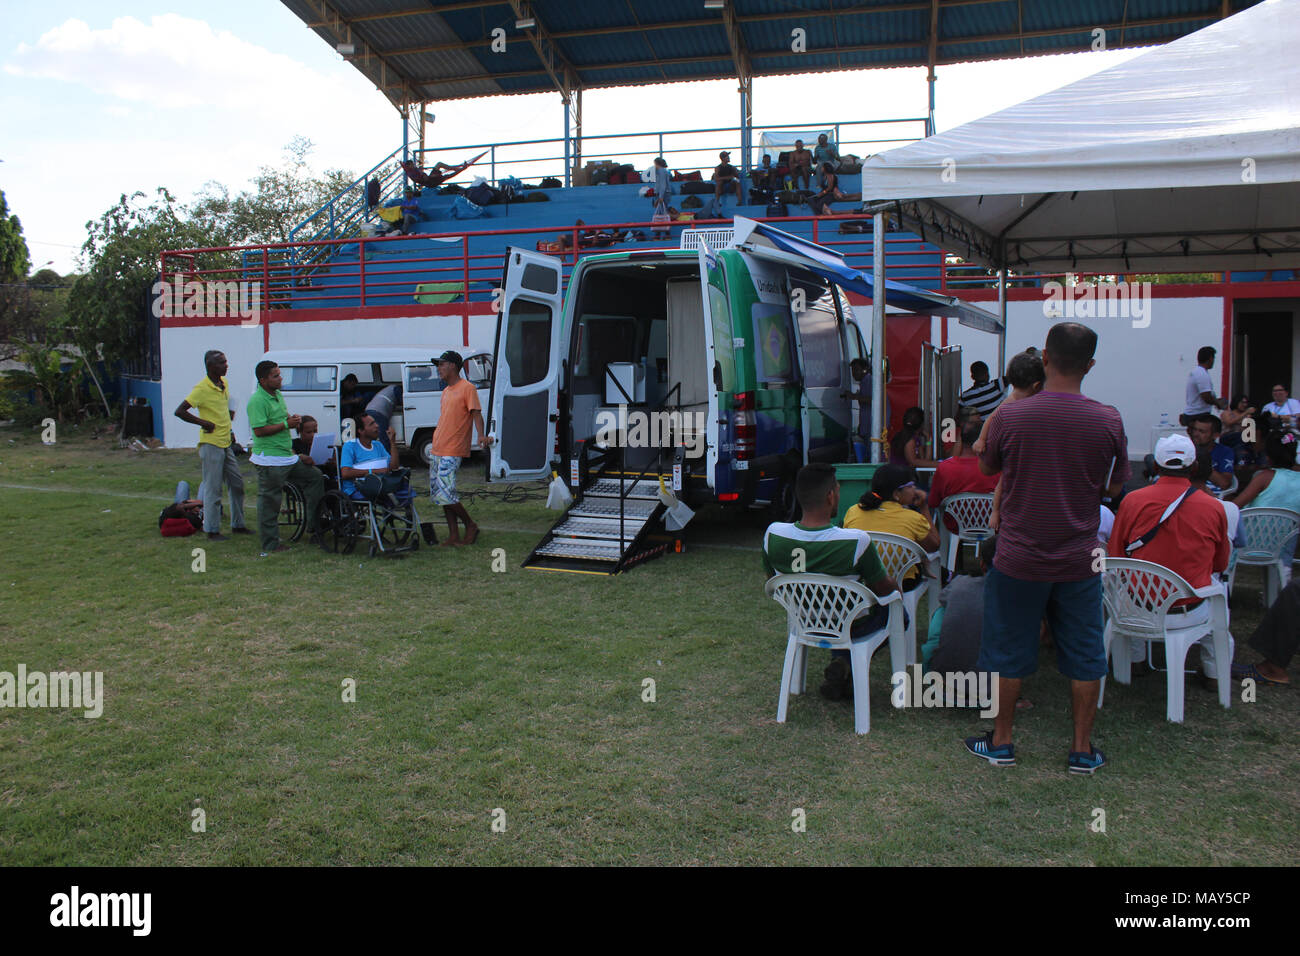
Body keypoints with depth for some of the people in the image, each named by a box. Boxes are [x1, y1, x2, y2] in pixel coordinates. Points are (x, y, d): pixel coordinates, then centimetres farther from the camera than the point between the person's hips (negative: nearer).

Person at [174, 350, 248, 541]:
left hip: (226, 443, 8)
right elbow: (179, 411, -20)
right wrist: (204, 423, -17)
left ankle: (237, 525, 24)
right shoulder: (202, 388, -16)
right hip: (211, 444, -8)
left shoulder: (224, 384, 8)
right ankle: (212, 531, 7)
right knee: (213, 488, -2)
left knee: (237, 484, 13)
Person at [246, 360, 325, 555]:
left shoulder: (278, 395, 14)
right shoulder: (257, 400, -16)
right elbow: (259, 430, -22)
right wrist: (286, 424, -18)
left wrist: (292, 419, 11)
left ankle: (315, 526, 20)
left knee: (315, 476, 15)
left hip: (288, 457, 10)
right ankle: (270, 544, 7)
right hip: (270, 461, -10)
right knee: (269, 502, -2)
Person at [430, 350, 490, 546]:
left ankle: (471, 525, 2)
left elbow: (476, 413, -15)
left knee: (445, 493, -14)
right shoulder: (445, 391, 19)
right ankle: (453, 535, 12)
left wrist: (482, 436, -30)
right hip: (438, 450, 9)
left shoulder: (467, 388, -7)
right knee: (439, 493, 7)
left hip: (452, 452, -9)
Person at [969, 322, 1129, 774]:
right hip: (1080, 560, 1)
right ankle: (1082, 749, 24)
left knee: (1008, 651, 12)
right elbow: (1116, 486, 5)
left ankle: (1000, 741, 24)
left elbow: (987, 468, 6)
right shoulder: (1109, 421, -9)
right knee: (1084, 654, 14)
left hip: (1019, 558, -1)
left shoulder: (1009, 416, -12)